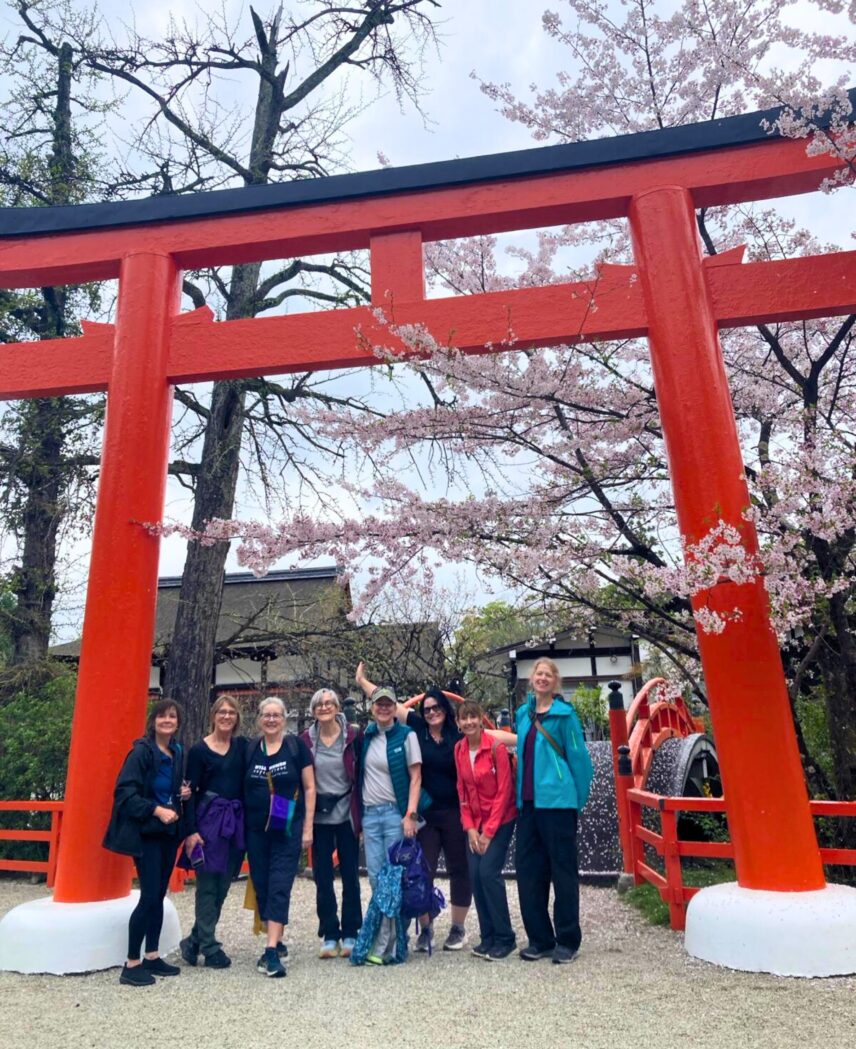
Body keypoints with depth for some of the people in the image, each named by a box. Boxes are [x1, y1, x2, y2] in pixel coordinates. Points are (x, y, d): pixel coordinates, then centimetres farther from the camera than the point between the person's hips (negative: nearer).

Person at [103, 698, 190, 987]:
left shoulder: (178, 752, 8)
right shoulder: (142, 751, -15)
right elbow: (124, 793, -20)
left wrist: (184, 793, 0)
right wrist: (156, 810, -26)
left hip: (169, 832, 7)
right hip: (146, 833, -7)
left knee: (159, 896, 13)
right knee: (149, 897, -7)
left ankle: (152, 957, 24)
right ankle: (131, 965, 7)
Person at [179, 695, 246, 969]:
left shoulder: (242, 746, 7)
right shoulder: (199, 749, -4)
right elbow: (191, 791, -5)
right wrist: (191, 831, -11)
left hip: (235, 821, 4)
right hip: (209, 820, -4)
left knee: (223, 885, 10)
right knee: (208, 885, 2)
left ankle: (195, 941, 27)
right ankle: (210, 947, 15)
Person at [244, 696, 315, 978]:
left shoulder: (296, 746, -4)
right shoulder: (250, 748, 5)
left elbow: (309, 787, -2)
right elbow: (242, 788, 12)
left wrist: (308, 827, -5)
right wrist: (240, 825, 8)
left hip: (287, 829, -3)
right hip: (256, 830, 4)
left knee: (279, 888, -7)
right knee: (261, 887, 10)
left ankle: (271, 952, -2)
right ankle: (276, 940, 27)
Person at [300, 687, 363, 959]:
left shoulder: (353, 736, -6)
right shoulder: (306, 740, 0)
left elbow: (362, 777, -3)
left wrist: (363, 817, -5)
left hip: (346, 815, -1)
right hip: (319, 817, 2)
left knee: (350, 876, 7)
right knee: (322, 878, 8)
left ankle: (349, 934, 22)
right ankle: (329, 935, 22)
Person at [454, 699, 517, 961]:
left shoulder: (496, 746, -16)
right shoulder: (459, 749, 0)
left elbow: (504, 791, -14)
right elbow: (462, 790, 6)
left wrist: (489, 831, -13)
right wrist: (470, 828, -2)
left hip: (500, 820, -5)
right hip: (475, 823, 5)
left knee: (488, 872, -12)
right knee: (475, 876, 1)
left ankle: (505, 938, 5)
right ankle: (488, 937, 17)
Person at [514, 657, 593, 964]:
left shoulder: (564, 714, -7)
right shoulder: (524, 714, 10)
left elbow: (578, 757, -6)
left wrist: (579, 799, -4)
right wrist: (520, 794, 15)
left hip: (556, 801, -6)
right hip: (528, 802, 6)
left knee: (563, 871, 5)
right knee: (528, 872, 10)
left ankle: (567, 941, 18)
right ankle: (540, 939, 23)